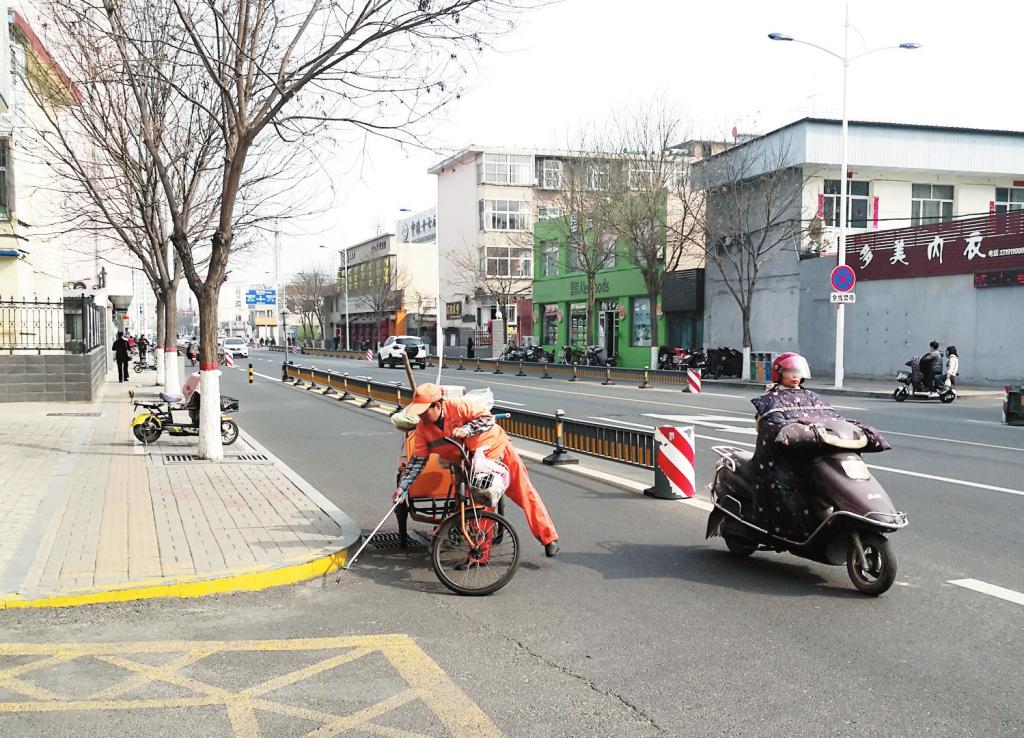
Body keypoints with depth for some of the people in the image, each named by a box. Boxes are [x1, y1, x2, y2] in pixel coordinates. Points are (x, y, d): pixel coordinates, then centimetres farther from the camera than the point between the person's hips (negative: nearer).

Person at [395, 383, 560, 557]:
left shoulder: (457, 405, -27)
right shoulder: (423, 428, -12)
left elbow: (488, 418, -26)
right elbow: (417, 459, -9)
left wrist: (466, 429, -40)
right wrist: (403, 486, -17)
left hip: (497, 450, -4)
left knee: (525, 494, 0)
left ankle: (548, 538, 9)